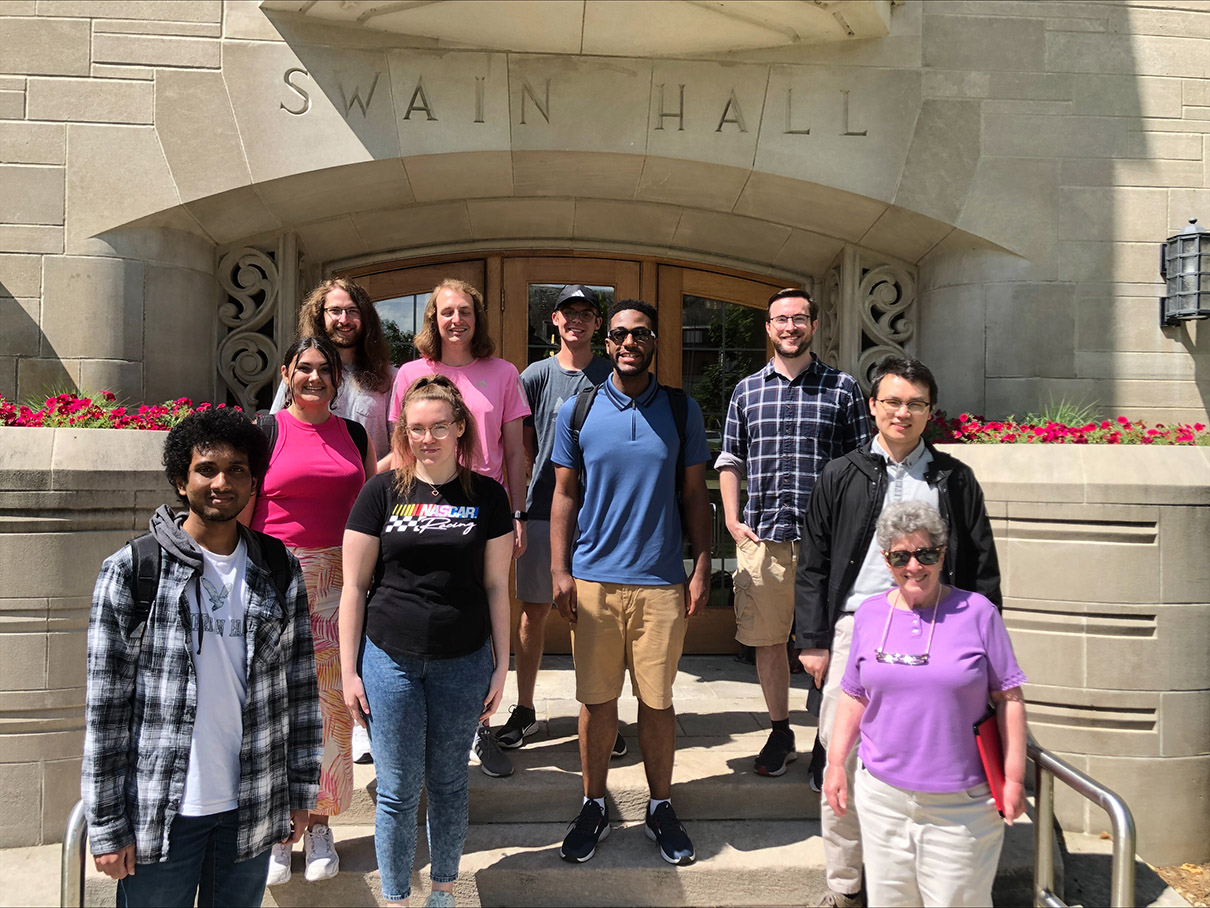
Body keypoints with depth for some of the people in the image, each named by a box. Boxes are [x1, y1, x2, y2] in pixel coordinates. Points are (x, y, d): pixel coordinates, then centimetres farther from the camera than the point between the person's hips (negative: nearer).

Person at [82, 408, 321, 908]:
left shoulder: (279, 570, 2)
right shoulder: (130, 570, -7)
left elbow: (300, 686, 6)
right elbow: (105, 706, -6)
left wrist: (301, 790, 5)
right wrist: (107, 826, -7)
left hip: (252, 810, 3)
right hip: (159, 816, -2)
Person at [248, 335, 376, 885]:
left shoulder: (354, 435, 11)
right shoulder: (267, 431, 2)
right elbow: (241, 511, 0)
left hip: (338, 583, 3)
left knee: (330, 702, 5)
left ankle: (319, 824, 20)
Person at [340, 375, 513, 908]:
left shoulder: (487, 496, 1)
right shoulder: (382, 492, -2)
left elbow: (496, 585, 5)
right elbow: (355, 587, 0)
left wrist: (502, 665, 4)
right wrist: (348, 671, -2)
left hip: (463, 663, 1)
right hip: (390, 660, -1)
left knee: (449, 785, 14)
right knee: (398, 792, 7)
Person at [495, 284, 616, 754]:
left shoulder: (612, 376, 5)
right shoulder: (535, 376, 6)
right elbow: (524, 448, 9)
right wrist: (520, 511, 2)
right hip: (544, 508, 1)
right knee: (534, 613, 6)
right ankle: (524, 709, 20)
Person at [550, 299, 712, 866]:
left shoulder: (682, 411, 5)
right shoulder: (577, 411, 4)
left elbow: (695, 494, 8)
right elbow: (564, 495, 6)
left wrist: (702, 570, 1)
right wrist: (559, 570, -1)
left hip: (663, 582, 0)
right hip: (593, 579, 0)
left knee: (657, 699, 7)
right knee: (596, 699, 7)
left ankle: (660, 808, 24)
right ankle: (594, 807, 24)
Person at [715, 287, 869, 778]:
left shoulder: (843, 389, 5)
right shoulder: (746, 391, 11)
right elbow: (730, 461, 14)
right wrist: (732, 520, 2)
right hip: (762, 537, 2)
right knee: (766, 640, 9)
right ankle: (781, 733, 26)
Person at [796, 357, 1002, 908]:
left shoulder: (954, 480, 11)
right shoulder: (841, 477, 9)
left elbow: (982, 569, 12)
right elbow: (812, 566, 9)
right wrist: (813, 641, 2)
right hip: (854, 630, 0)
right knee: (843, 761, 1)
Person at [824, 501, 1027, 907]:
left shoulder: (977, 612, -5)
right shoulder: (869, 614, 5)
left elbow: (1008, 697, -2)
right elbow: (854, 696, 12)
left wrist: (1014, 777, -4)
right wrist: (835, 763, 7)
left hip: (961, 803, -3)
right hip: (882, 795, 3)